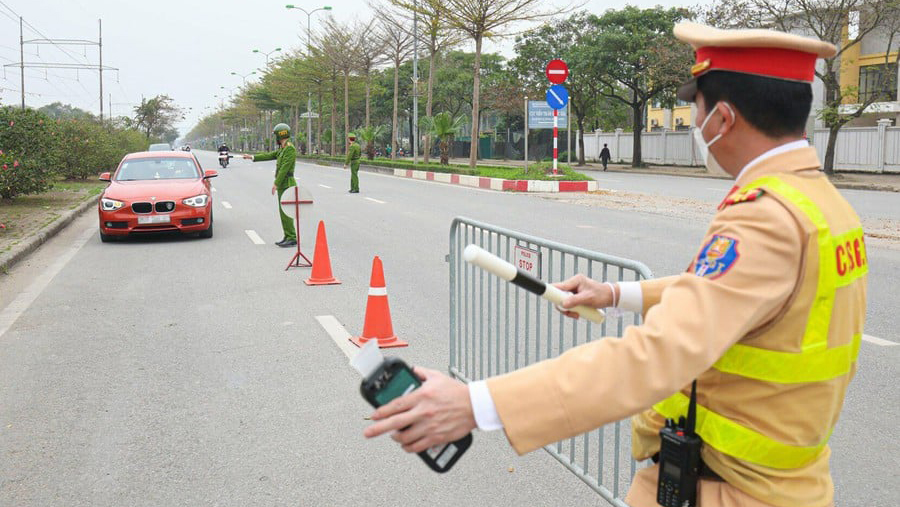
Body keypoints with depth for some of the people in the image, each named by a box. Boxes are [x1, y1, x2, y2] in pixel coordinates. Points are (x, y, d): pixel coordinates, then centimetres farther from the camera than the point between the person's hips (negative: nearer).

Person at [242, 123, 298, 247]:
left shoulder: (290, 149, -16)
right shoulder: (282, 149, 16)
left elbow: (285, 168, -21)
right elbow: (269, 155, 25)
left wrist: (276, 183, -22)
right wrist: (252, 157, 26)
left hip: (286, 184, -10)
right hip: (282, 185, 10)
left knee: (286, 212, -11)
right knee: (283, 211, 11)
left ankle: (292, 239, -9)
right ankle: (287, 237, 16)